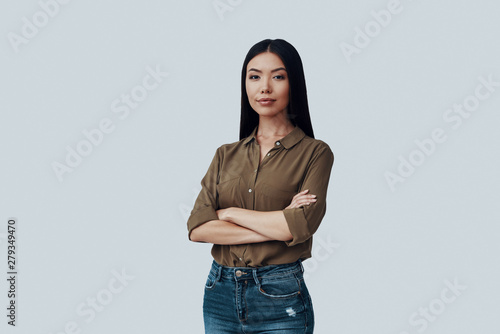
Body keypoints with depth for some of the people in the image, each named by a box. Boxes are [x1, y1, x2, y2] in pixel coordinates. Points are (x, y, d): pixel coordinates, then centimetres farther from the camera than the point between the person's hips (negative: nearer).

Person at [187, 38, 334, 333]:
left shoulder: (315, 152, -3)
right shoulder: (226, 155, 6)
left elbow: (301, 225, -17)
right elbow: (197, 228, -5)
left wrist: (229, 212, -7)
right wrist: (276, 226, -13)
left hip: (279, 299, -3)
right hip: (220, 294, 3)